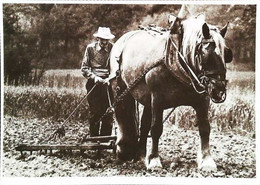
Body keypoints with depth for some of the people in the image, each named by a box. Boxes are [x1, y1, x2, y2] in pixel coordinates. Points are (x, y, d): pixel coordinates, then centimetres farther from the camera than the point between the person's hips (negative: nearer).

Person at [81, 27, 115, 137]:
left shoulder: (113, 49, 1)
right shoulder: (90, 48, 2)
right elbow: (84, 68, 4)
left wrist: (111, 78, -15)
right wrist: (94, 77, -11)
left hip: (108, 83, 1)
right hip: (94, 83, 0)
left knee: (108, 113, -1)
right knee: (95, 112, -1)